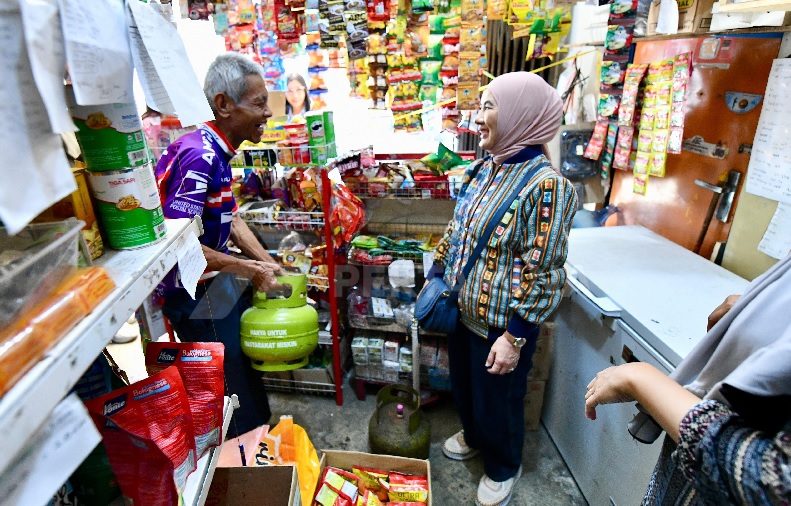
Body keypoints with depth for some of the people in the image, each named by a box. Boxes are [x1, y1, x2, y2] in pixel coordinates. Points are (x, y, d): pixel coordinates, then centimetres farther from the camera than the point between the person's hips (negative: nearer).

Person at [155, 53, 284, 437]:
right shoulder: (200, 155, -27)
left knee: (248, 373, 24)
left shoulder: (217, 151, 4)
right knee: (232, 396, 8)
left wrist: (269, 265, 3)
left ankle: (257, 438, 46)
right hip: (195, 292, -10)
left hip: (217, 281, 10)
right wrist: (249, 268, -23)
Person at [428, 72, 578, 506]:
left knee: (497, 398, 15)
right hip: (463, 308, 7)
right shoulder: (483, 169, 2)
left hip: (501, 322, -7)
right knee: (463, 384, 26)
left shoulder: (546, 186, -23)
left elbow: (542, 272, -22)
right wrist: (436, 278, 12)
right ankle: (474, 436, 56)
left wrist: (515, 337, -20)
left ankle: (503, 468, 44)